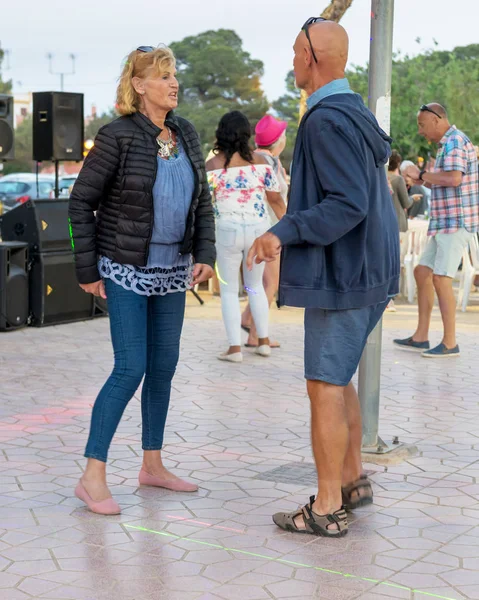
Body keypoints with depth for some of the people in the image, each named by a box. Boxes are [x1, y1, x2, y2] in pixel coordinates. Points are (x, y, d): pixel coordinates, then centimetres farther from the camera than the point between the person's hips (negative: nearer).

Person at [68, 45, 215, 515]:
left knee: (164, 365, 11)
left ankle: (152, 464, 24)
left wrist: (205, 254, -2)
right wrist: (87, 269, -11)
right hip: (126, 270, -6)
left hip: (171, 269, 6)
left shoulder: (186, 135, 3)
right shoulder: (118, 137, -15)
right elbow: (81, 200, -10)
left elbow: (202, 201, 10)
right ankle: (92, 476, -1)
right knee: (130, 369, -10)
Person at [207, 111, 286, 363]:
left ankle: (235, 347, 5)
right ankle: (263, 341, 24)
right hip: (258, 229, 3)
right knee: (255, 285, 20)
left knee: (229, 289, 8)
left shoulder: (213, 165, -5)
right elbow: (276, 200, 4)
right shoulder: (260, 162, 1)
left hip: (227, 230, -3)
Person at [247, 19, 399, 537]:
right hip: (364, 271, 10)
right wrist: (291, 225, 26)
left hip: (341, 277, -10)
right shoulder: (356, 115, 12)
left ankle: (327, 509, 4)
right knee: (338, 380, 19)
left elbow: (349, 204, -24)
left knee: (325, 387, -3)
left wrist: (284, 232, -24)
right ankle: (352, 481, 29)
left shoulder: (327, 121, -18)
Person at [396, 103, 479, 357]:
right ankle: (421, 336, 15)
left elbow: (454, 178, -27)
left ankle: (450, 343, -5)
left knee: (441, 279, -11)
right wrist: (424, 181, 10)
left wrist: (421, 174, -15)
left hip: (456, 222, -11)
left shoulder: (455, 141, -13)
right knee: (422, 272, 11)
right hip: (445, 223, 11)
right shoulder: (448, 144, 19)